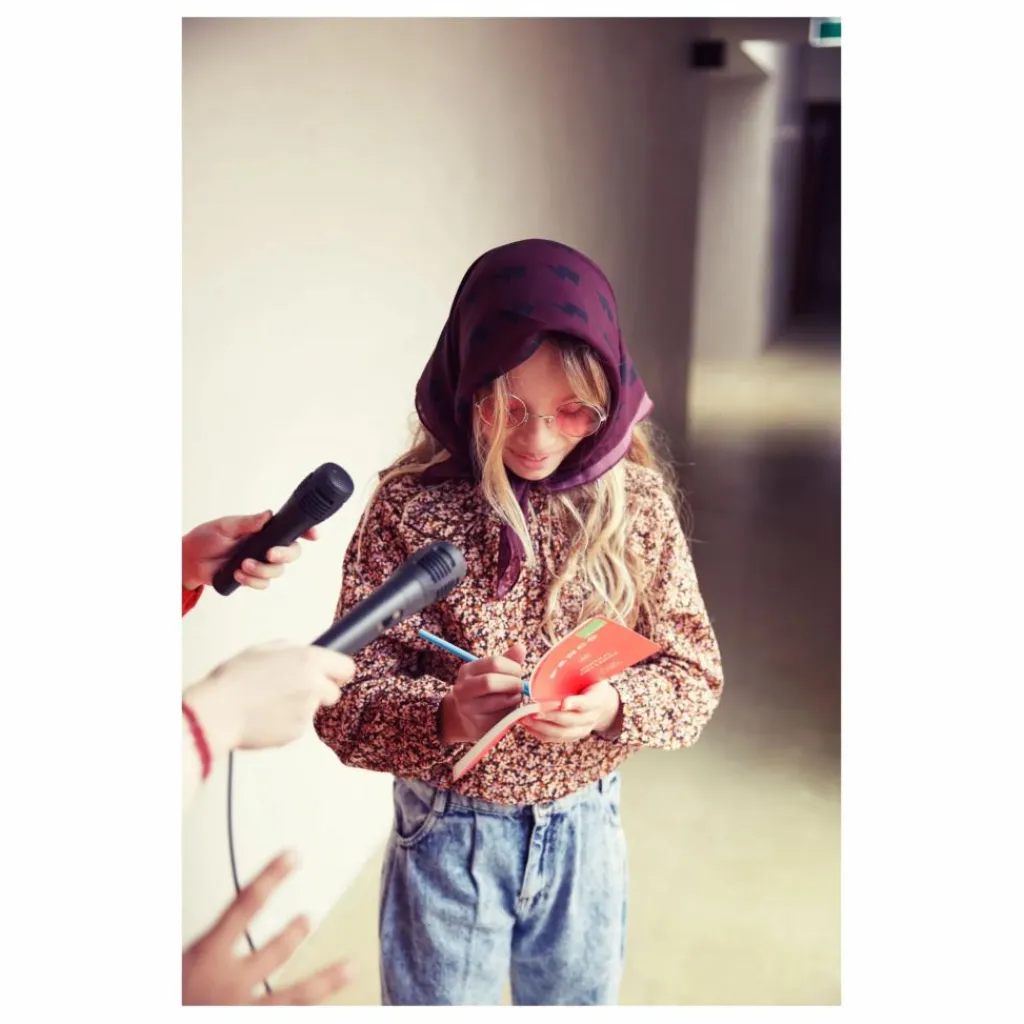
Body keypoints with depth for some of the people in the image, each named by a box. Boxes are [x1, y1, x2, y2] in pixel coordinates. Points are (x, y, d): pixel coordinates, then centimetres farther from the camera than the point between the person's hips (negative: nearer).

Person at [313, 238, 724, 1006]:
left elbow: (695, 673, -5)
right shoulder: (409, 506, -16)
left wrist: (613, 707, -25)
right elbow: (344, 704, -15)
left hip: (586, 825, 2)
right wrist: (446, 717, -34)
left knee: (580, 1001, 23)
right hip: (450, 829, -2)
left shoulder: (636, 502, -10)